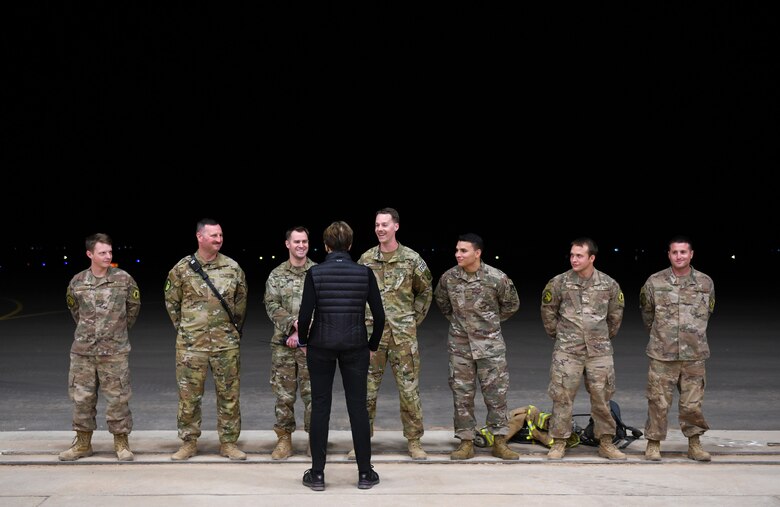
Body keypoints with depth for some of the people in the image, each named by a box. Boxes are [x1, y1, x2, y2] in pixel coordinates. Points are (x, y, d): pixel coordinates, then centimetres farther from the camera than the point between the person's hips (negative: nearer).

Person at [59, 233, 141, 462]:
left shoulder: (124, 279, -3)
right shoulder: (77, 282, 2)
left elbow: (134, 305, 11)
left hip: (115, 351, -2)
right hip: (83, 350, 2)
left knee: (117, 398, 1)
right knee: (82, 397, 9)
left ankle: (121, 443, 13)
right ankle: (83, 443, 22)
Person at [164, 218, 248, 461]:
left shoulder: (233, 268, 3)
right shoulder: (182, 269, -2)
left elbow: (241, 301, 13)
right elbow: (171, 302, 9)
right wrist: (184, 327, 9)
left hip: (226, 343, 1)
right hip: (191, 343, -1)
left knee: (229, 394, 6)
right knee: (189, 395, 4)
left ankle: (228, 442, 16)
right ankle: (188, 442, 16)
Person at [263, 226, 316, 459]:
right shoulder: (276, 275, 7)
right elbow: (271, 305, 0)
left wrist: (302, 331, -11)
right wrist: (294, 323, -15)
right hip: (283, 343, 1)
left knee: (313, 392, 1)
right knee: (283, 393, 4)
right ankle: (284, 440, 13)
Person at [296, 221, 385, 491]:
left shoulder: (315, 273, -6)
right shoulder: (364, 273, -3)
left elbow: (305, 314, -9)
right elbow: (379, 315, -2)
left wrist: (303, 341, 8)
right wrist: (373, 345, 12)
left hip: (321, 345, -1)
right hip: (355, 346, 1)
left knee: (320, 407, 7)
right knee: (358, 407, 7)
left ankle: (317, 474, 11)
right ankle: (365, 473, 12)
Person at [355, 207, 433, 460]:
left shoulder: (412, 259, -1)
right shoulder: (366, 259, 4)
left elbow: (425, 291, 11)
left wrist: (415, 318, 7)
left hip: (403, 334, -1)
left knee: (409, 387, 2)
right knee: (367, 387, 4)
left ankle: (414, 441, 12)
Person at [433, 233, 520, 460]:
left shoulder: (497, 278, -11)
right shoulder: (448, 277, -3)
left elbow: (511, 304, 6)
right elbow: (441, 300, 18)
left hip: (490, 343, -2)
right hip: (459, 344, 2)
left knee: (496, 392, 1)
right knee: (462, 394, 5)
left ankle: (499, 442, 11)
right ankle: (466, 443, 13)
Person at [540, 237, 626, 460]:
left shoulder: (609, 284, 0)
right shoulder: (559, 283, -4)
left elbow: (615, 314, 15)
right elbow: (548, 310, 10)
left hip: (599, 351, 1)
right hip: (567, 351, -1)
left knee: (601, 397, 6)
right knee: (562, 396, 0)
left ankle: (606, 443, 17)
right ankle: (559, 443, 10)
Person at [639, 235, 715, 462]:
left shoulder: (706, 283, 3)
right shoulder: (655, 282, -2)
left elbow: (707, 313, 17)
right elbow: (647, 312, 12)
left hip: (694, 355, 1)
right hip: (662, 355, -1)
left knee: (692, 402, 7)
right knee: (658, 401, 2)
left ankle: (694, 445, 21)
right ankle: (653, 443, 15)